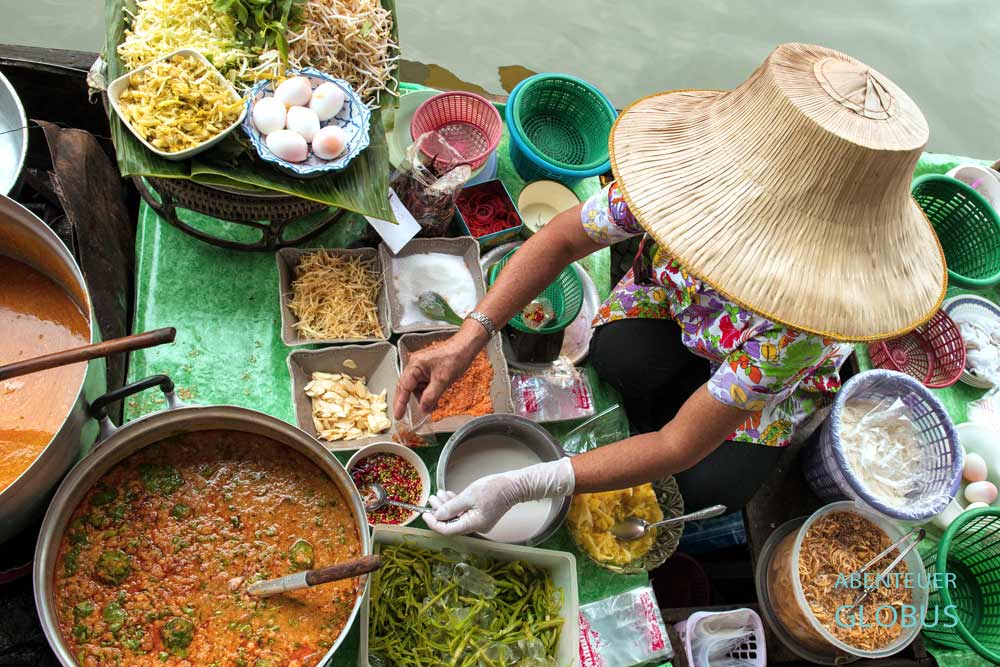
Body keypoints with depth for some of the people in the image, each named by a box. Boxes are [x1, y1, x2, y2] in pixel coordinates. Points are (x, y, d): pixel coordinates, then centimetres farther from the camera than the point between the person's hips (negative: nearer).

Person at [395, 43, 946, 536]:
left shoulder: (801, 318, -45)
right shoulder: (682, 169, -37)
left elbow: (680, 446, -37)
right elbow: (562, 238, -23)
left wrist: (522, 487, -43)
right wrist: (466, 340, -36)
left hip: (779, 375, -2)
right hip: (669, 306, 3)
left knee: (707, 487, -19)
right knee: (618, 356, -28)